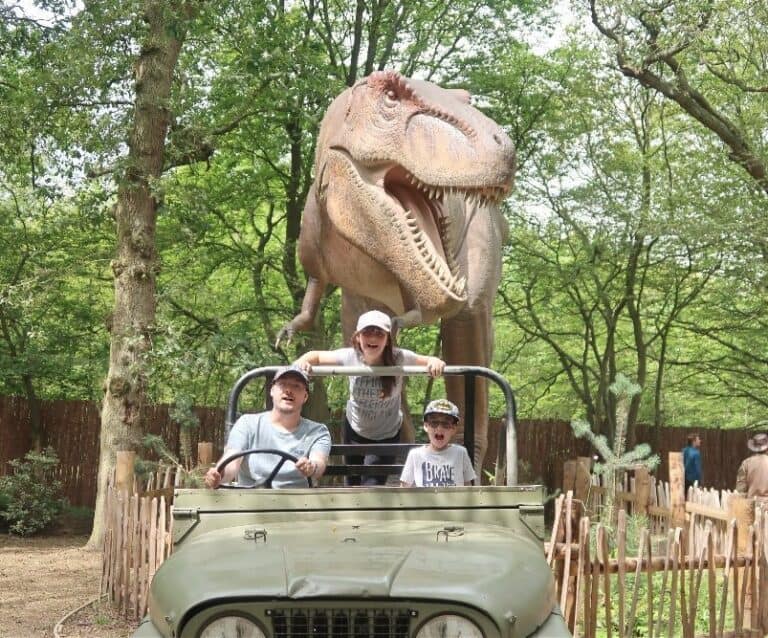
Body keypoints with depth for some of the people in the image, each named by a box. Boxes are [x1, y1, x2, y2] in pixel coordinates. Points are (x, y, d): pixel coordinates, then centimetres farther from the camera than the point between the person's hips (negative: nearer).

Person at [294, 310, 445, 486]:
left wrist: (436, 363, -41)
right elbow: (317, 355, -8)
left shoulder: (399, 358, -26)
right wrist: (302, 361, -30)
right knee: (353, 485, 20)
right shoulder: (350, 356, -21)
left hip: (386, 436, -3)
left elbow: (430, 362, -16)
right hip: (354, 429, 3)